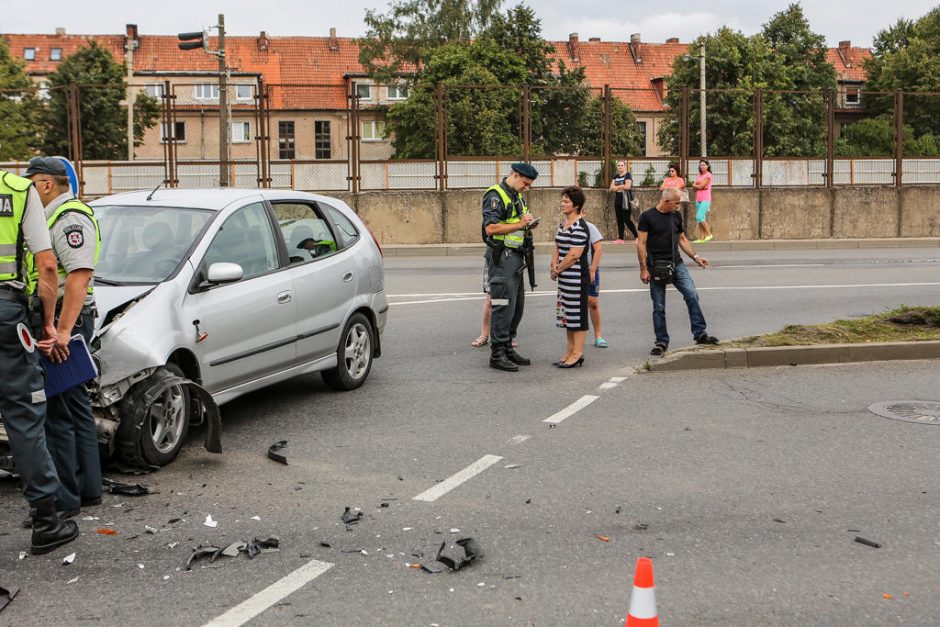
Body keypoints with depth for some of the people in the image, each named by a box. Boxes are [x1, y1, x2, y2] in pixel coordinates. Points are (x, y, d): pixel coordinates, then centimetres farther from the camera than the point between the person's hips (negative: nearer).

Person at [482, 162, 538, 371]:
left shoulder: (518, 197, 18)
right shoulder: (495, 196, -12)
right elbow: (490, 228, -22)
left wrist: (527, 226, 7)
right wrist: (519, 224, -19)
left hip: (516, 257, 10)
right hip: (501, 257, -10)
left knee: (517, 306, 12)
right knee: (503, 306, -8)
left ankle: (508, 348, 22)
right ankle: (497, 354, -3)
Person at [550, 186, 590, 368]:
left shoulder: (579, 227, -16)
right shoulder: (563, 223, 13)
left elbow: (574, 255, -20)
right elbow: (558, 247, 17)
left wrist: (558, 270, -11)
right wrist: (554, 265, 0)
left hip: (577, 276, -10)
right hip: (565, 277, 10)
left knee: (577, 313, -3)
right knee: (566, 313, 13)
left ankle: (577, 353, 3)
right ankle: (570, 352, 21)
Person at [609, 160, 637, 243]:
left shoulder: (627, 175, -5)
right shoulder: (616, 177, 16)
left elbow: (627, 186, -19)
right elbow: (611, 188, 6)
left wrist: (617, 187, -5)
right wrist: (621, 186, -10)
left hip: (626, 201, -7)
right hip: (618, 201, 7)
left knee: (627, 220, -12)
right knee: (619, 220, 6)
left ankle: (637, 236, -2)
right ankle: (620, 238, 9)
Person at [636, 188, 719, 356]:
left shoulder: (676, 216, 10)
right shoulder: (647, 216, -5)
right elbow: (641, 243, -7)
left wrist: (695, 257, 8)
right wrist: (643, 269, -12)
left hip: (676, 264, 4)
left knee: (692, 295, -11)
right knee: (659, 307, 3)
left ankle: (700, 334, -5)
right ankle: (662, 341, 13)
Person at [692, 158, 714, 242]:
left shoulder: (708, 175, -6)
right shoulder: (699, 175, 17)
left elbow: (700, 186, -14)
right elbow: (694, 185, 6)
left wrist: (696, 185, 5)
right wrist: (702, 187, -10)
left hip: (705, 200, -8)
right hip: (698, 200, 8)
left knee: (699, 217, -17)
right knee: (700, 219, 5)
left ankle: (709, 234, -6)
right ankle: (701, 238, 6)